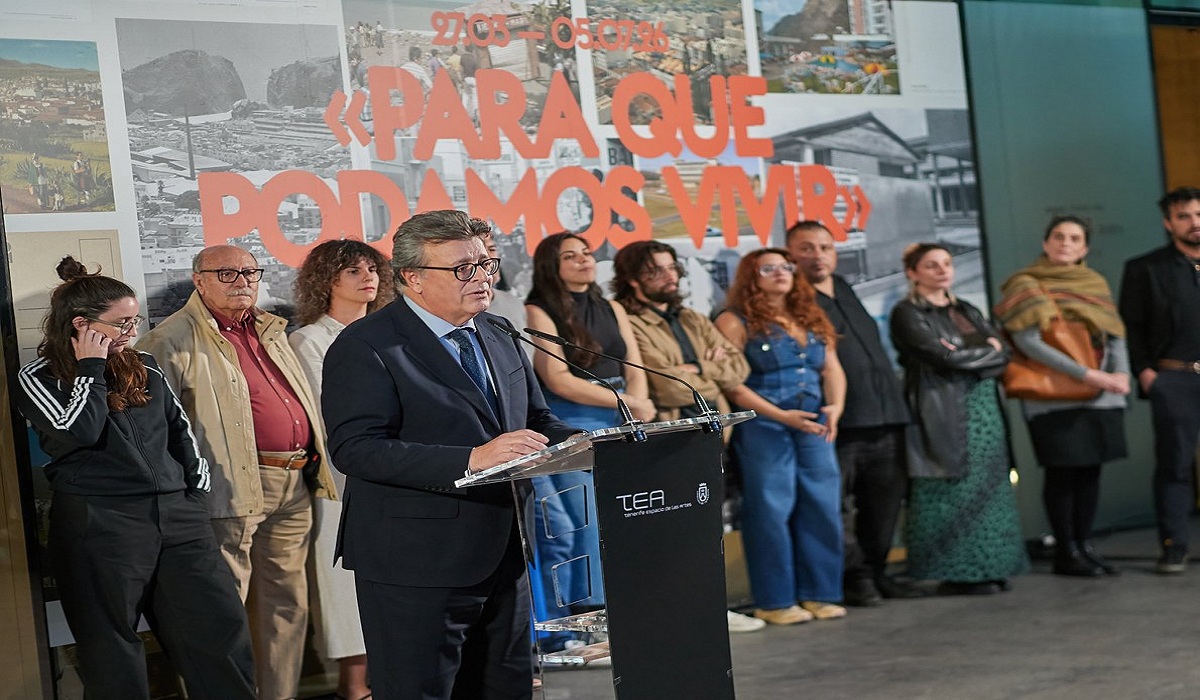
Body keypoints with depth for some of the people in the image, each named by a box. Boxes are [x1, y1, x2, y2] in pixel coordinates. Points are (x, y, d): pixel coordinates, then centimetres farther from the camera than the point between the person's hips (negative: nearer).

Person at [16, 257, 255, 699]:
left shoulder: (144, 369, 14)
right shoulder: (38, 380, -1)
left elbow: (179, 429, 20)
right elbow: (80, 431, -17)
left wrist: (197, 488, 11)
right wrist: (91, 369, -7)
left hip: (176, 514, 4)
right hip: (100, 526, -4)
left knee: (222, 628, -1)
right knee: (113, 651, 3)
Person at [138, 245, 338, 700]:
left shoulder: (269, 330, 18)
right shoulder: (175, 340, -6)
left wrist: (315, 467, 20)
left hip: (294, 486, 8)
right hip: (237, 487, -8)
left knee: (287, 600, 13)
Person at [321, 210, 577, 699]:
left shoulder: (497, 338, 13)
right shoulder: (365, 347, -11)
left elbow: (536, 420, 21)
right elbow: (356, 449, -22)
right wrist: (471, 459, -30)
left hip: (502, 559, 7)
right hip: (415, 564, -7)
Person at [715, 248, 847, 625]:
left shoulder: (812, 319, 17)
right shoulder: (736, 322, -2)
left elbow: (832, 369, 14)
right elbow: (731, 383, -11)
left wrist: (835, 406, -6)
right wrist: (782, 416, -17)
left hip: (814, 426, 6)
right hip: (763, 427, -6)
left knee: (822, 508, 3)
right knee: (772, 511, -4)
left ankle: (818, 593, 13)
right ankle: (775, 601, 4)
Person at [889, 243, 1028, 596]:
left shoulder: (967, 311, 20)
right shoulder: (907, 314, -2)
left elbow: (1003, 355, 10)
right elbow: (942, 357, -15)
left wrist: (964, 355, -8)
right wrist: (986, 351, -1)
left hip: (984, 413, 7)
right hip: (943, 416, -7)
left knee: (987, 490, 4)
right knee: (952, 494, -8)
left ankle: (985, 569, 10)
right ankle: (956, 574, -4)